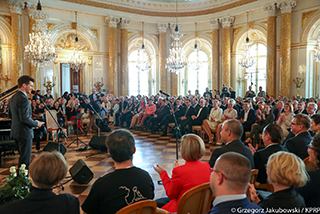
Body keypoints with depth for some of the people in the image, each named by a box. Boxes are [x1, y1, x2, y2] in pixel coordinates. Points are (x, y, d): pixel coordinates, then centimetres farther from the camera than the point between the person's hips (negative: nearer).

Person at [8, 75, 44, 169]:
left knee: (22, 156, 21)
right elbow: (24, 118, -25)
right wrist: (36, 123, -11)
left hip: (16, 132, 10)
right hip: (24, 133, -10)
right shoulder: (23, 98, -20)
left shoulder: (13, 97, 12)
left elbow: (10, 115, 19)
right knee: (25, 159, -2)